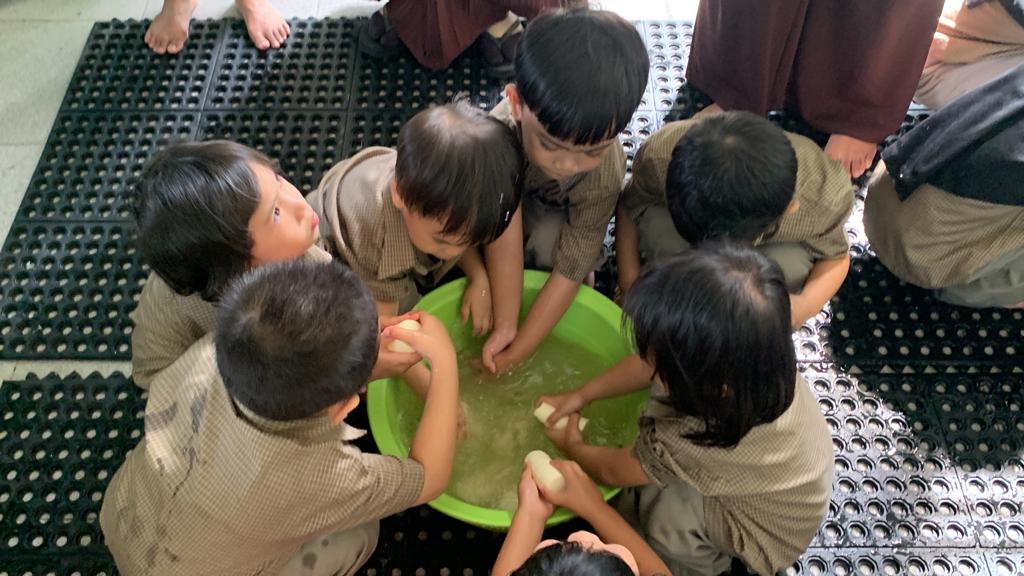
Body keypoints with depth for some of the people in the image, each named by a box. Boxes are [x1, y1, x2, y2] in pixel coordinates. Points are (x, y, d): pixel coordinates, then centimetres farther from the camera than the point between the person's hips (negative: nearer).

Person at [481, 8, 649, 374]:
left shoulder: (605, 176, -39)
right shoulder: (500, 130, -42)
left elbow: (570, 270, -33)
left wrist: (515, 355, -31)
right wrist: (505, 324, -39)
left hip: (559, 215, -1)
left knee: (547, 243, -31)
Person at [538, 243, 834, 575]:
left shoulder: (694, 444, -42)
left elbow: (612, 471, -20)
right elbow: (651, 366, -7)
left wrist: (572, 447, 1)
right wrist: (581, 396, -1)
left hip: (775, 531, -5)